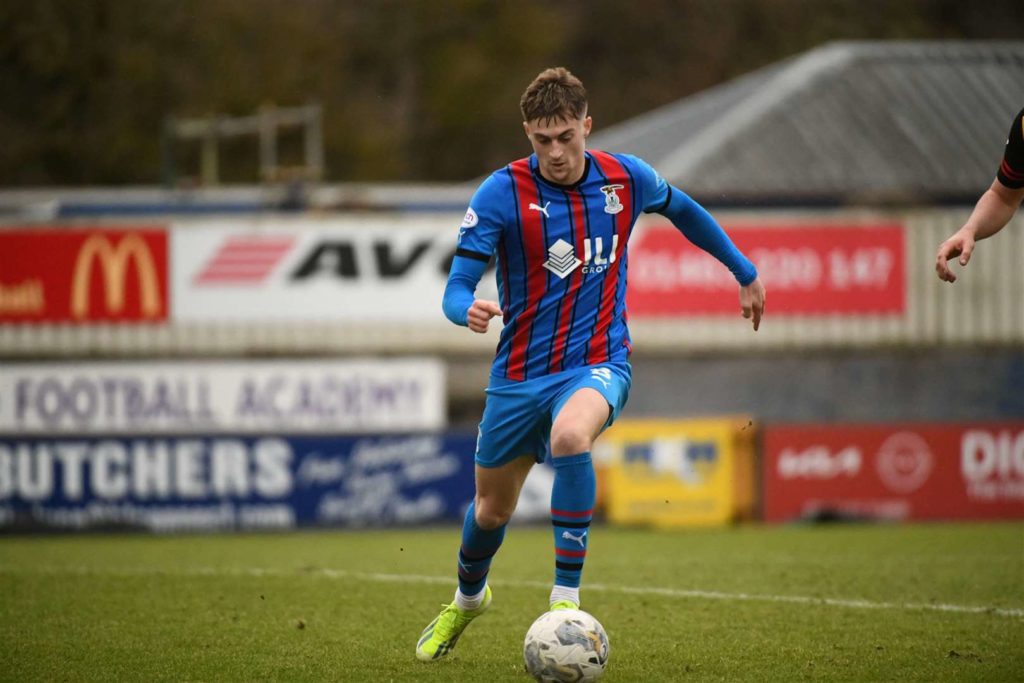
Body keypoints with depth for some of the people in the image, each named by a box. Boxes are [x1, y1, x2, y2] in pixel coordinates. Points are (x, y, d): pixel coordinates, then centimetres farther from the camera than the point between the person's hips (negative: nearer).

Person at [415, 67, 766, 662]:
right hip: (520, 373, 1)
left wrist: (745, 272, 27)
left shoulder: (627, 179, -4)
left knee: (569, 434, -36)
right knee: (492, 509, 14)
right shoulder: (503, 194, -12)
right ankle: (468, 599, 49)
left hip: (599, 363, -1)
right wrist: (469, 310, -38)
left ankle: (567, 597, -29)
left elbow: (683, 210, 19)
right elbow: (456, 289, -14)